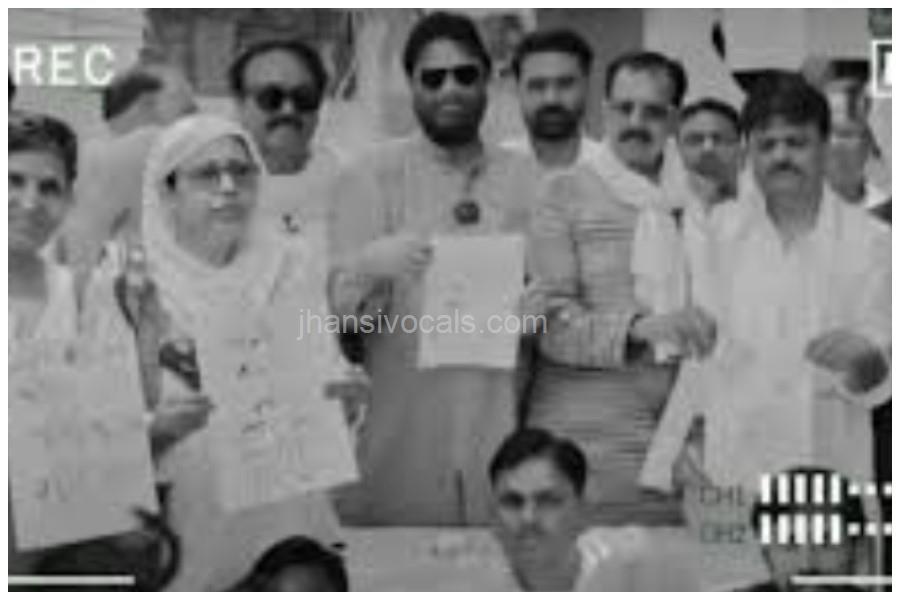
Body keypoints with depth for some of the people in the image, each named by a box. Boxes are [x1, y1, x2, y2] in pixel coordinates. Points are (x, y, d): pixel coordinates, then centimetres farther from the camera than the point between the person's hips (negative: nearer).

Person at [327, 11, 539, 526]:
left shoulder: (524, 181, 9)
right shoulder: (372, 178, 2)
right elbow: (338, 309, -5)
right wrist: (372, 266, -26)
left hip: (502, 421, 2)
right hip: (399, 429, -2)